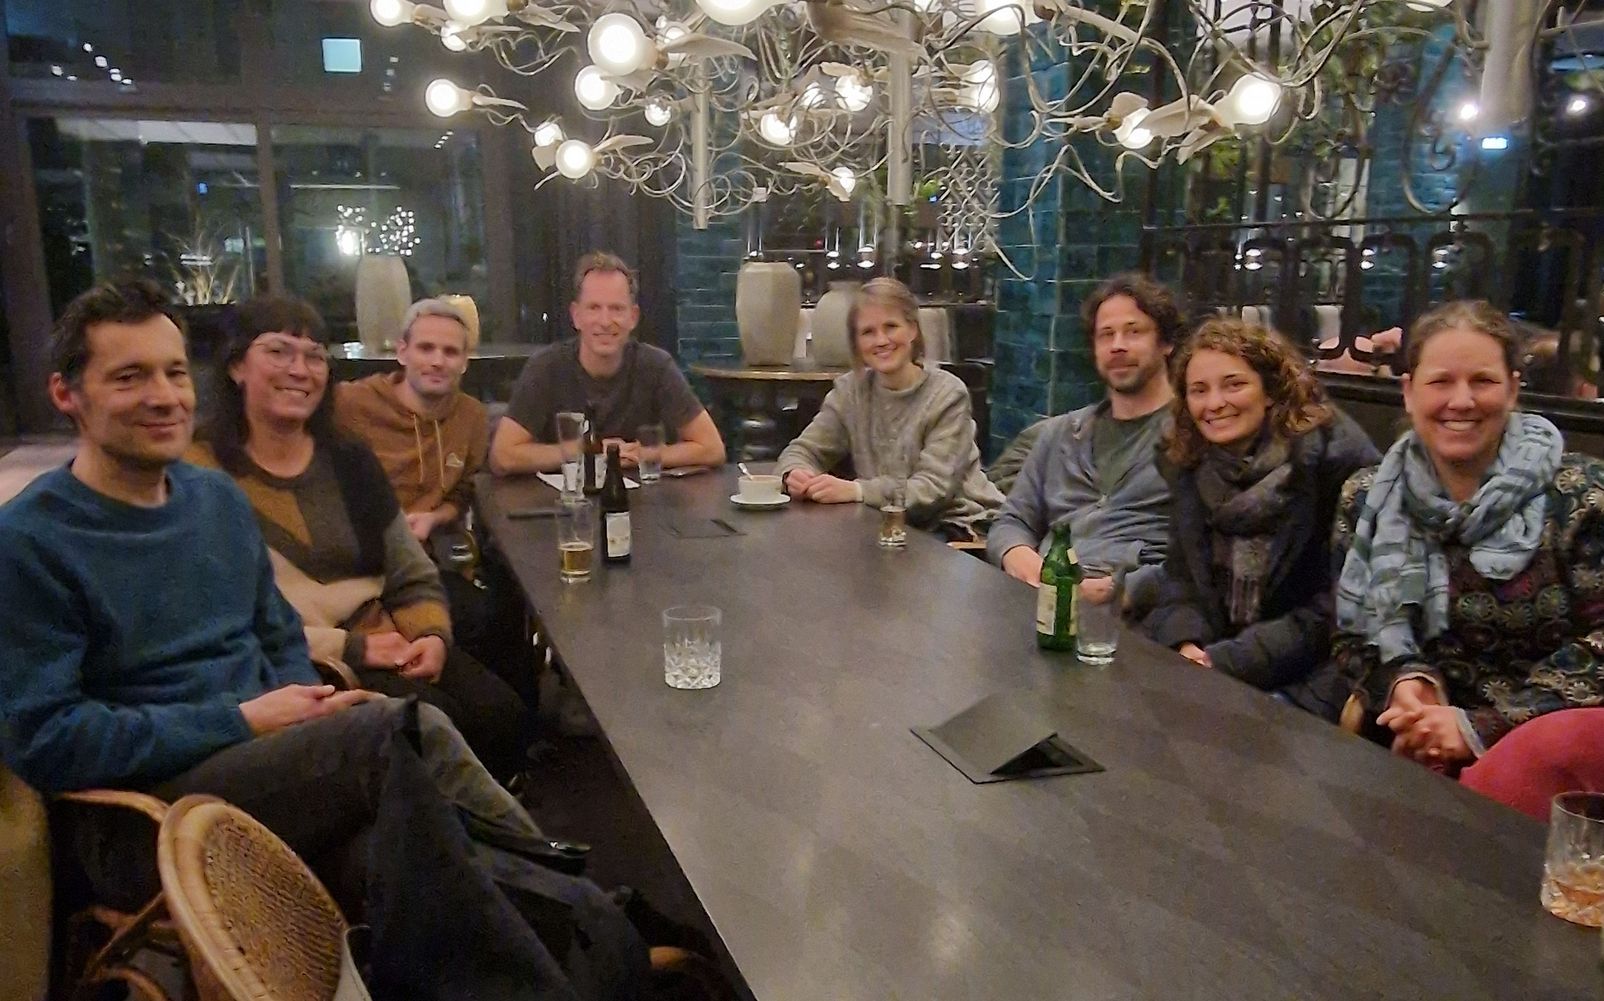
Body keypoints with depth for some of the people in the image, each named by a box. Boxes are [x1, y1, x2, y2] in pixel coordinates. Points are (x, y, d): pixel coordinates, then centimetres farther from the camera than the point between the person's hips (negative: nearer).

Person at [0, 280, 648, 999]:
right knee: (401, 729, -29)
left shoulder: (219, 500, 11)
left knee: (399, 848, -29)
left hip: (261, 764, 6)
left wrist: (302, 707, -4)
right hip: (134, 824, -6)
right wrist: (242, 720, -15)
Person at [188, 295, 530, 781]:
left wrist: (432, 636, -6)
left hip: (388, 647, 5)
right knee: (435, 721, -26)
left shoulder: (351, 460, 13)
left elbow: (414, 578, 14)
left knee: (502, 714, -17)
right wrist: (351, 647, -14)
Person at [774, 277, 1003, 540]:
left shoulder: (948, 395, -10)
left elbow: (933, 489, -18)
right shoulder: (850, 390, 4)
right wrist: (796, 475, -21)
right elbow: (804, 450, 5)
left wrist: (855, 491, -31)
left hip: (955, 526, -5)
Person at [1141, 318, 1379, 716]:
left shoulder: (1334, 457, -11)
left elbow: (1338, 611, -14)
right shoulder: (1188, 464, 7)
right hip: (1208, 657, 6)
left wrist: (1224, 661, -19)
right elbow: (1181, 577, 6)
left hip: (1307, 676, -5)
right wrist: (1187, 647, -15)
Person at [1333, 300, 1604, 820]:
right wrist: (1401, 680, -11)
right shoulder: (1367, 499, 6)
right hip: (1430, 743, 1)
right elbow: (1353, 635, 10)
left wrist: (1483, 727, -15)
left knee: (1554, 745, -34)